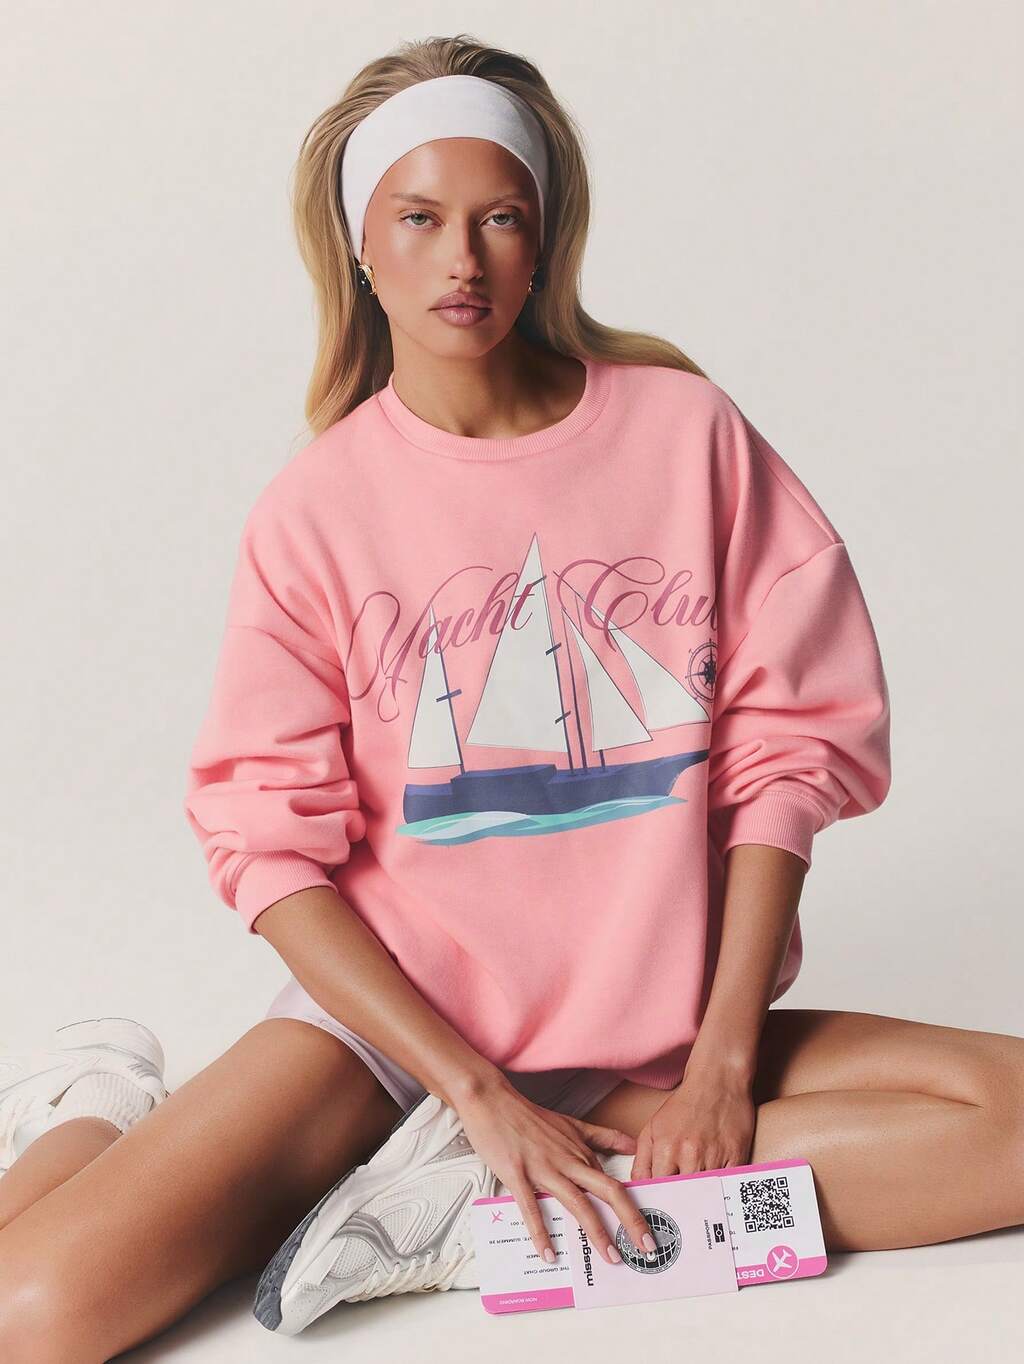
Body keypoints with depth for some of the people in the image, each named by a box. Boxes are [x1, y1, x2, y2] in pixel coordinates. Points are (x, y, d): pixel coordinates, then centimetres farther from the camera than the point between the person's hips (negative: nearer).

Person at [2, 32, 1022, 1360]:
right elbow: (272, 842, -7)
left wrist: (724, 1061, -9)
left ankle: (451, 1206, -16)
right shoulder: (317, 508, -4)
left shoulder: (684, 429, -2)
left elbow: (789, 741, -3)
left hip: (658, 1025, 3)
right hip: (394, 1013, -2)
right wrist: (479, 1092, -15)